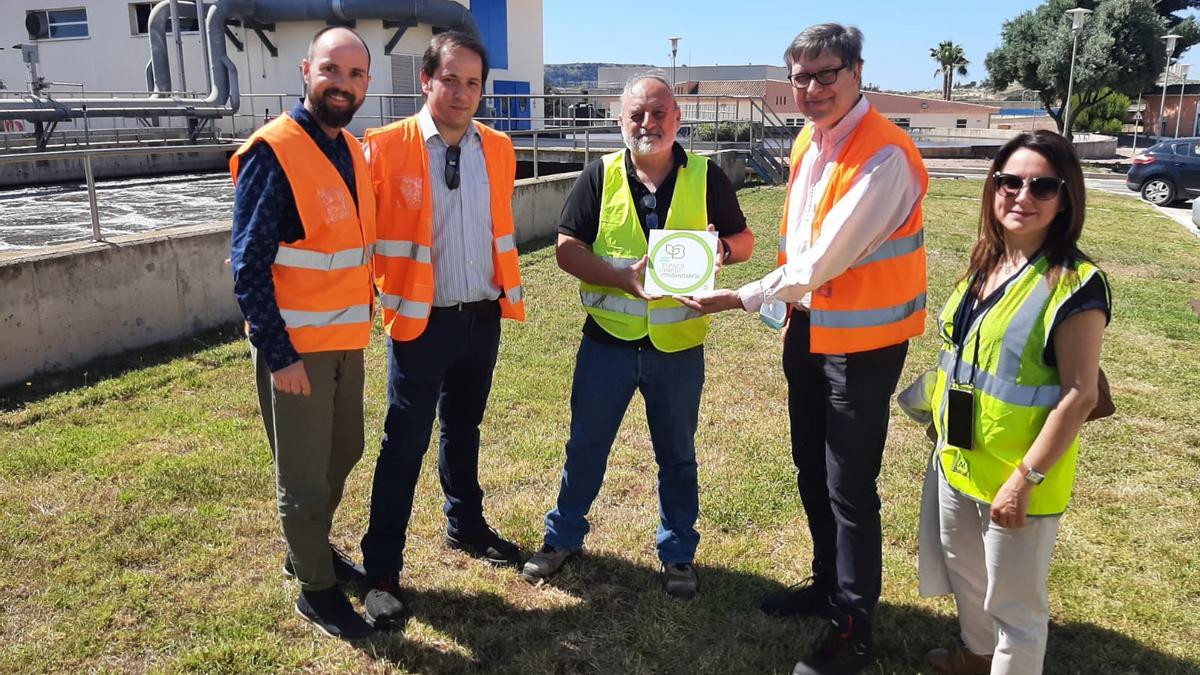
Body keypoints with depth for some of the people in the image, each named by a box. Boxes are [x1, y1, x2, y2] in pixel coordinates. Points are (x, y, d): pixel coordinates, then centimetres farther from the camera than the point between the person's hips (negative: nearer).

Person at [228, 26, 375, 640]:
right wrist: (278, 354, -19)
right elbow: (248, 266, -18)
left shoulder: (353, 153, 7)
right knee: (304, 476, 7)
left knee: (343, 455, 21)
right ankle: (316, 588, 26)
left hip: (346, 340, 8)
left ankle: (309, 549, 43)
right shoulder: (272, 153, -16)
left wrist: (362, 321, 12)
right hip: (294, 346, -8)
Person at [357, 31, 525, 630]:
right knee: (405, 445, 1)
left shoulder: (497, 149, 4)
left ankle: (466, 527, 40)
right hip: (420, 322, -4)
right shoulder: (384, 148, -12)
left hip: (483, 317, 5)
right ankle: (381, 571, 14)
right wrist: (372, 300, -8)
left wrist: (509, 293, 14)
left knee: (464, 429, 21)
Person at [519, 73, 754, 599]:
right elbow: (567, 249, -6)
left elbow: (744, 240, 6)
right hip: (607, 341, 0)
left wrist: (722, 248, -18)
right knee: (586, 446, 14)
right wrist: (625, 278, -21)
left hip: (678, 344, 0)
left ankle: (678, 552, 32)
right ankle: (563, 536, 34)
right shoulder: (600, 176, -2)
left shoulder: (706, 176, -1)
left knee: (677, 454, 14)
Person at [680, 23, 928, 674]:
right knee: (811, 469, 19)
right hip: (807, 327, 9)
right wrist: (791, 310, 14)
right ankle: (827, 583, 40)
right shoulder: (808, 141, 6)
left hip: (861, 340, -8)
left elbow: (822, 261, -24)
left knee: (848, 486, 2)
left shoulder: (885, 156, -22)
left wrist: (738, 298, -18)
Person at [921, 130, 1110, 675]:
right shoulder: (985, 265, 3)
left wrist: (1025, 478, -22)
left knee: (1014, 605, 11)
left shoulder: (1075, 285, -20)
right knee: (964, 573, 27)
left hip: (1016, 478, -8)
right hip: (957, 462, 8)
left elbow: (1079, 396, -21)